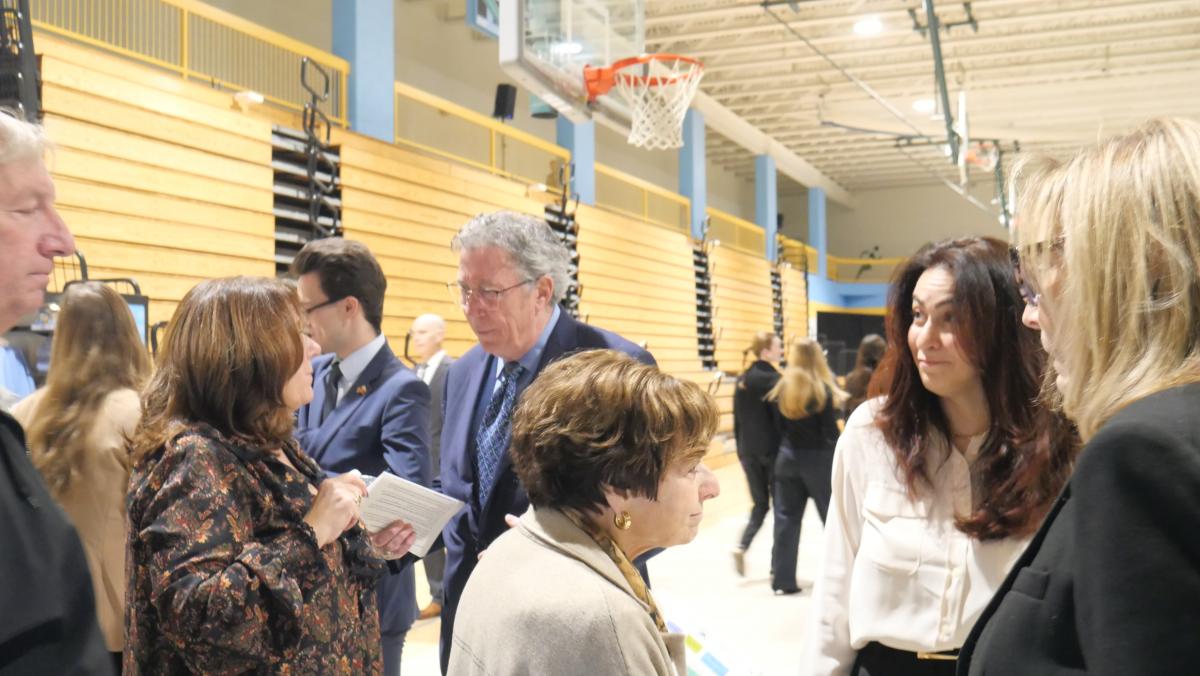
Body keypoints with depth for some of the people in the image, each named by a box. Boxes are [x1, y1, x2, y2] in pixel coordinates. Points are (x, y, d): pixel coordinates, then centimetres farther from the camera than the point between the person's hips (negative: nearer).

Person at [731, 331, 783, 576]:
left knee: (760, 504, 13)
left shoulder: (742, 380, 8)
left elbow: (737, 420, 12)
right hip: (773, 450, -6)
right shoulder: (773, 379, -12)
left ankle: (742, 546, -8)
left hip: (748, 452, 6)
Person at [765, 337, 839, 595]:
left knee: (786, 518, 8)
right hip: (818, 460, -3)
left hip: (788, 458, 4)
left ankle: (782, 579, 9)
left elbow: (777, 428, 4)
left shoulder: (780, 389, -1)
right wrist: (838, 462, -3)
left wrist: (789, 447, 14)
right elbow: (830, 431, -10)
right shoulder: (823, 390, -12)